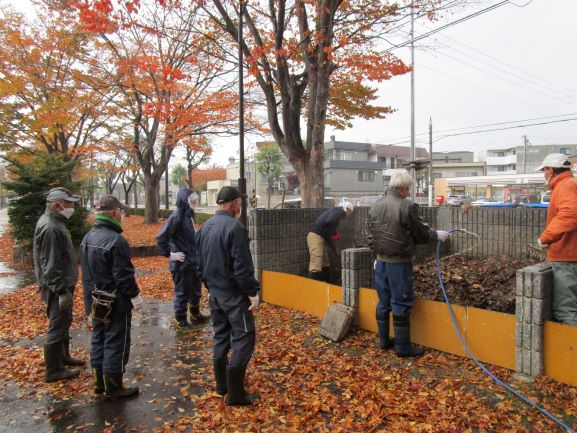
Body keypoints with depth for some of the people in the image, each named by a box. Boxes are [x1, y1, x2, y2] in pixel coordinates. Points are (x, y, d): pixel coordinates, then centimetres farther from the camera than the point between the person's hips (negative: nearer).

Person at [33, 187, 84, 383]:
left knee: (64, 323, 22)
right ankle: (54, 370, 13)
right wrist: (61, 291, -23)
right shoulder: (50, 228, -23)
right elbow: (51, 265, -25)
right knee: (57, 327, 0)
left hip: (64, 284, 10)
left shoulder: (55, 222, 9)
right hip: (57, 288, -10)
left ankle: (63, 357, 38)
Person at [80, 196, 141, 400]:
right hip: (116, 302, -9)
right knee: (116, 344, 3)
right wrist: (135, 296, -12)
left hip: (96, 300, 9)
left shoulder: (87, 238, 7)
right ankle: (113, 387, 14)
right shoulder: (115, 240, -24)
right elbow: (123, 275, -23)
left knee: (98, 340, 18)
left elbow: (86, 269, 14)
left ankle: (99, 382, 30)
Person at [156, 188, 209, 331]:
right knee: (182, 293, 6)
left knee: (196, 290, 22)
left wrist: (196, 255, 15)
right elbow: (161, 238, -23)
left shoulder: (188, 215, 6)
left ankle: (195, 314, 40)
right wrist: (169, 255, -18)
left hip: (193, 262, 9)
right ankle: (181, 321, 22)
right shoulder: (176, 216, -20)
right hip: (181, 264, -9)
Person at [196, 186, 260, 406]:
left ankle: (221, 385, 29)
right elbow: (242, 266, -21)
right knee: (243, 338, 0)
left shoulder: (206, 226, 7)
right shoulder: (234, 226, -19)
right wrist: (252, 292, -14)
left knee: (220, 336, 18)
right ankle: (235, 394, 4)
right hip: (233, 294, -8)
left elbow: (200, 261, 14)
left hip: (214, 293, 9)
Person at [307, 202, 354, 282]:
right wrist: (335, 234, -6)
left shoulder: (335, 211, 25)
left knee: (325, 265, 14)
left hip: (320, 237, 10)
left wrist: (335, 249, 31)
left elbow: (328, 233, 28)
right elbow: (329, 222, -23)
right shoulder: (339, 211, -2)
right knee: (316, 267, -13)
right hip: (315, 236, -10)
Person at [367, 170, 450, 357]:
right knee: (401, 303, 2)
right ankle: (403, 346, 11)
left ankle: (384, 340, 25)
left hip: (381, 261, 7)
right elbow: (421, 234, -7)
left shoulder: (375, 206, 5)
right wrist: (437, 235, 11)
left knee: (383, 302, 15)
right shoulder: (407, 207, -16)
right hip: (399, 263, -7)